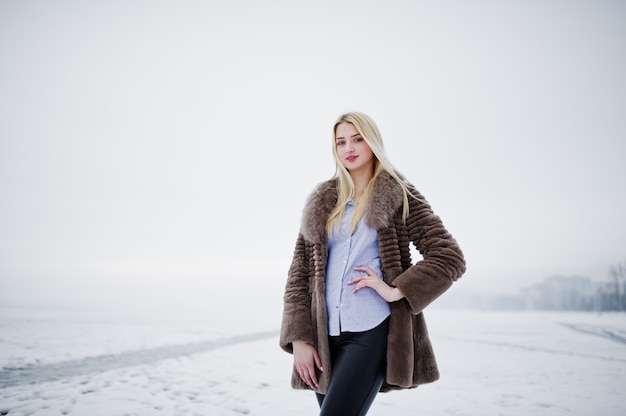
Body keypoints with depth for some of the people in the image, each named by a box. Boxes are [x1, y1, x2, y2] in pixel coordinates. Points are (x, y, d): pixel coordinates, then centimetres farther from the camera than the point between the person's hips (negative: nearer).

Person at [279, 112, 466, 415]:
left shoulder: (399, 197, 4)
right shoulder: (321, 203, 12)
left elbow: (450, 258, -2)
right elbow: (298, 274, 9)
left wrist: (395, 290, -12)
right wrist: (299, 338, 0)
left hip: (372, 333, -4)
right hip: (325, 336, 4)